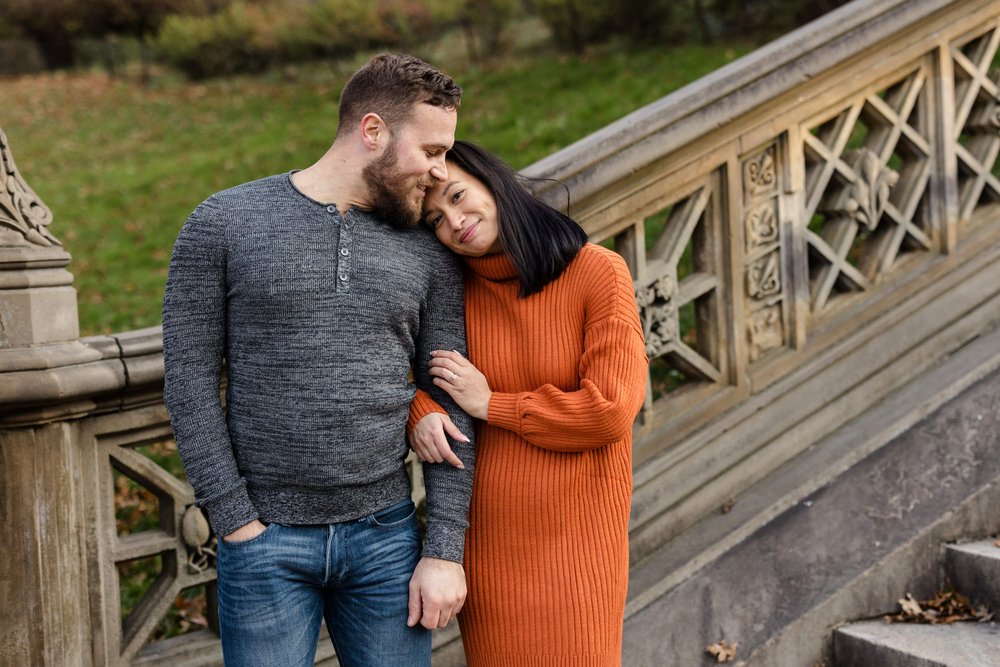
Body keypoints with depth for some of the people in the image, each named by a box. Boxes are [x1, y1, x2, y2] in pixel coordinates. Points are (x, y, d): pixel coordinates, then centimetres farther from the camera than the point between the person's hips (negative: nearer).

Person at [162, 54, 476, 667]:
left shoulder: (429, 253, 4)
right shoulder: (223, 225, -3)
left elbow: (449, 405, 3)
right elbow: (189, 381, -5)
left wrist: (445, 551, -2)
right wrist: (237, 523, -8)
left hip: (386, 534, 2)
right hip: (266, 537, -2)